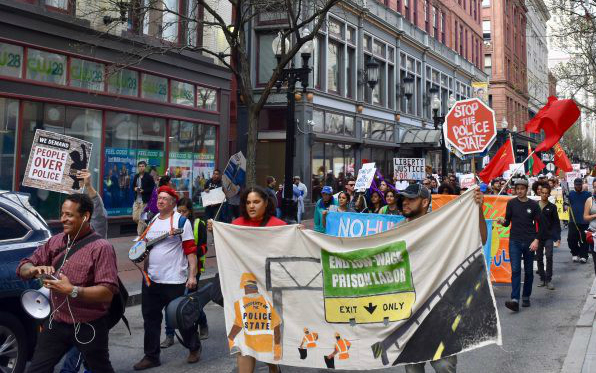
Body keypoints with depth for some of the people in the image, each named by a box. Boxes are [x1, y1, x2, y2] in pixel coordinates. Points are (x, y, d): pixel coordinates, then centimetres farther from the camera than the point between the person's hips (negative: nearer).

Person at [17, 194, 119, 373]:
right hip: (56, 323, 5)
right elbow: (23, 267, 8)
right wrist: (35, 269, -15)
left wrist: (72, 291, -32)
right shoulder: (55, 241, 4)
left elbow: (108, 293, -24)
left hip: (88, 327, -5)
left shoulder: (101, 247, -17)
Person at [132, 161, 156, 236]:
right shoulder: (136, 176, 10)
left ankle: (139, 234, 8)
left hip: (144, 201, -6)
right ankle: (145, 227, 32)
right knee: (135, 218, 7)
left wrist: (143, 190, -18)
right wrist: (135, 188, -3)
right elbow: (133, 186, 20)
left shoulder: (149, 177, -7)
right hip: (136, 200, 6)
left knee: (141, 219, -3)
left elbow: (152, 189, -8)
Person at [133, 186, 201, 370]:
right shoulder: (151, 221, 12)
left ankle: (194, 348, 28)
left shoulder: (181, 221, -6)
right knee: (150, 318, 10)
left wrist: (192, 275, -17)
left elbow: (190, 250, -10)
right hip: (151, 279, 6)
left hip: (174, 280, -6)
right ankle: (151, 356, 23)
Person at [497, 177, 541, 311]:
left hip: (529, 242, 0)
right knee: (515, 270, -9)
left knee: (528, 271, 9)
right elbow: (507, 222, 8)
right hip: (515, 241, 0)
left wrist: (536, 240, -9)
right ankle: (515, 300, -16)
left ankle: (526, 297, 23)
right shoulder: (511, 203, 4)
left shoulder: (533, 205, 1)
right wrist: (502, 221, -15)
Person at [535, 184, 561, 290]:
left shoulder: (552, 207, 1)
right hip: (537, 236, 2)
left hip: (549, 236, -2)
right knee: (539, 258, 8)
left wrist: (558, 237, -3)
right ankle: (542, 278, 18)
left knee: (549, 257, -11)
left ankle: (548, 280, -5)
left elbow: (556, 223, 3)